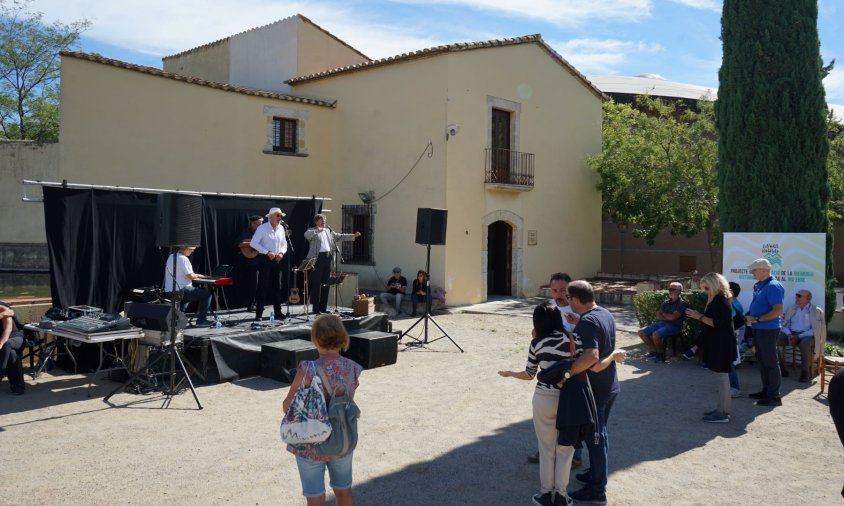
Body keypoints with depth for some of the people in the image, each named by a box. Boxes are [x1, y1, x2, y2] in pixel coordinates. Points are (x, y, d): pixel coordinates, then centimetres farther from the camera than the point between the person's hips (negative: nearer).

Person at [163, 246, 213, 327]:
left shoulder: (171, 257, 13)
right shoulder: (183, 259, -16)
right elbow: (190, 276, -18)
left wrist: (195, 275, 15)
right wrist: (198, 275, 3)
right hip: (180, 291, -9)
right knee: (207, 294, -2)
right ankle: (201, 321, -3)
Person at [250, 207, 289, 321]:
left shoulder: (281, 228, 9)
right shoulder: (262, 228, -8)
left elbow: (284, 244, 17)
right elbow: (253, 243, -13)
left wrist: (282, 253, -4)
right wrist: (267, 252, -18)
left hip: (277, 260, 6)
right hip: (265, 259, -5)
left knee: (278, 286, 8)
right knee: (263, 287, -5)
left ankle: (278, 312, 16)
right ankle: (259, 314, -1)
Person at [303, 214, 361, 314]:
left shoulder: (328, 230, 20)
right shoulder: (312, 230, -1)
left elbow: (339, 237, 24)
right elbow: (306, 235, -22)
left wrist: (353, 236, 19)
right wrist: (316, 231, -38)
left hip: (328, 257, 7)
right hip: (317, 258, -7)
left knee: (326, 283, 9)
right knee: (316, 284, -4)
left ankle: (323, 307, 16)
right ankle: (315, 308, 0)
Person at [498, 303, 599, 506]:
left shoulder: (537, 343, -5)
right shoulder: (570, 338, -9)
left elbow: (529, 374, 5)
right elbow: (593, 356, -27)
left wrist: (510, 373, 23)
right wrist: (568, 373, -19)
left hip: (543, 398, 1)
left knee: (546, 449, 15)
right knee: (565, 449, 15)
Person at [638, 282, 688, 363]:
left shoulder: (682, 304, -7)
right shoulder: (666, 302, 14)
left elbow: (673, 317, -18)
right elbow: (658, 316, 8)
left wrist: (663, 314, 0)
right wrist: (668, 317, -11)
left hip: (673, 326, -8)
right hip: (661, 323, 8)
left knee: (656, 335, -34)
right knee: (641, 332, -1)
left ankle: (661, 355, -11)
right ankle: (654, 351, 5)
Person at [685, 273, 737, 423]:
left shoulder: (720, 301, -18)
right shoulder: (718, 299, 14)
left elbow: (716, 323, -23)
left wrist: (699, 316, -16)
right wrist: (699, 315, 7)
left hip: (721, 344, -11)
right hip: (718, 343, 11)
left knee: (721, 377, -6)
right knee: (722, 377, 15)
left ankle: (722, 414, -1)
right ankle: (723, 409, 23)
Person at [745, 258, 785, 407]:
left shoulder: (773, 286, -16)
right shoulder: (758, 285, 11)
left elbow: (778, 311, -22)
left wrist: (757, 319, -20)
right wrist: (749, 316, 7)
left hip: (768, 329, -9)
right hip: (758, 329, 9)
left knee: (770, 362, -2)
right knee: (762, 361, 16)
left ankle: (774, 396, 5)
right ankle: (766, 391, 27)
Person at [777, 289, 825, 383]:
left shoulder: (816, 311, 0)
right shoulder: (792, 308, 14)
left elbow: (815, 329, -9)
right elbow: (785, 324, 11)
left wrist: (799, 337, -17)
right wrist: (789, 335, -10)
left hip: (807, 335, -4)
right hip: (791, 333, 4)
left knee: (804, 344, -39)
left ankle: (805, 372, -23)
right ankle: (780, 366, -8)